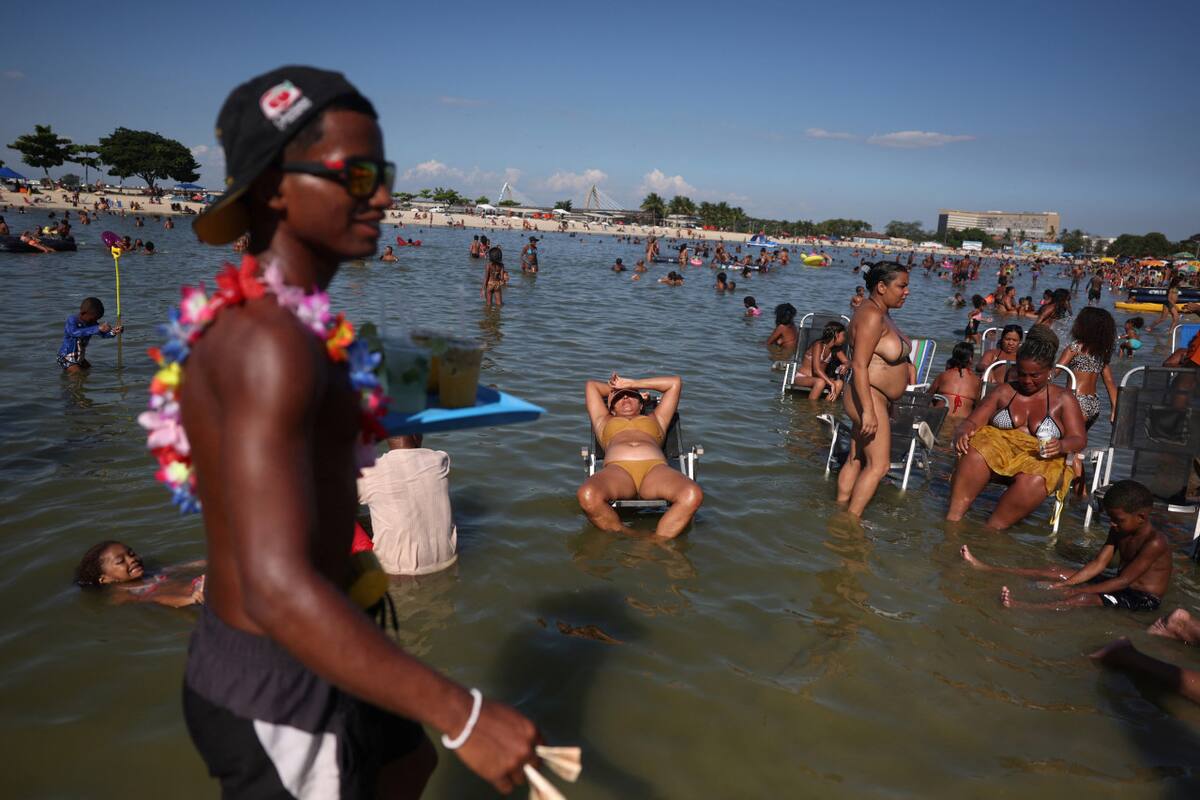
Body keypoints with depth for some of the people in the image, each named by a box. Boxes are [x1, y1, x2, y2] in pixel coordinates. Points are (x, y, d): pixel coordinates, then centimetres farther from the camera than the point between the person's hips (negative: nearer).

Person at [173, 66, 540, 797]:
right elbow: (276, 591, -36)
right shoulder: (272, 341, -28)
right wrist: (463, 714, -33)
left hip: (295, 661, 9)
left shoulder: (254, 318, 4)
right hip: (277, 691, -9)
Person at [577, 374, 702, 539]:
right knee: (587, 496, -38)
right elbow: (590, 385, 47)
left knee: (693, 495, -35)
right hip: (617, 469, 0)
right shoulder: (604, 421, 41)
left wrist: (631, 383, 43)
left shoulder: (655, 419, 41)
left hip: (656, 469, 1)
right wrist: (615, 388, 56)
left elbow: (675, 382, 43)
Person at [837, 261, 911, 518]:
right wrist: (868, 410, -27)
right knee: (878, 465, -9)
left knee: (856, 460, 13)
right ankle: (851, 520, -4)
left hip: (878, 399, 10)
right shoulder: (871, 316, -18)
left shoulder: (882, 313, 14)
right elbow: (859, 365, -24)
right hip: (870, 397, -10)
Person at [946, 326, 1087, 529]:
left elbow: (1079, 439, 4)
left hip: (1041, 459, -1)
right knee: (975, 455, -36)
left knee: (1033, 482, -39)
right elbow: (972, 422, 10)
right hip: (998, 447, 1)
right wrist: (963, 432, -16)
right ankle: (952, 520, -43)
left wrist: (1061, 446, -21)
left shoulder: (1063, 399, 11)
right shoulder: (1004, 392, 16)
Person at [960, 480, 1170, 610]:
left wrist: (1075, 589, -25)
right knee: (1055, 572, 0)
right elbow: (1098, 564, 0)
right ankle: (985, 568, -1)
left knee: (1084, 598, -36)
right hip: (1122, 587, 9)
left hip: (1143, 599, -9)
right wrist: (1067, 584, -13)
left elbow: (1123, 580, -24)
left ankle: (1023, 607, -58)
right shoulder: (1118, 532, 5)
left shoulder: (1155, 543, -21)